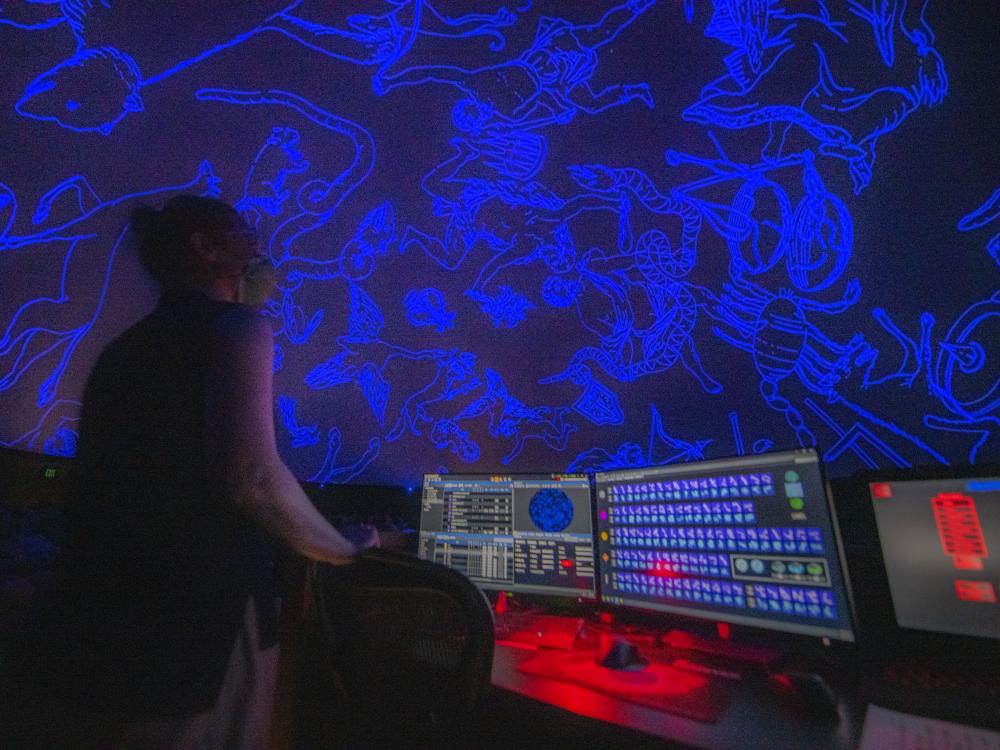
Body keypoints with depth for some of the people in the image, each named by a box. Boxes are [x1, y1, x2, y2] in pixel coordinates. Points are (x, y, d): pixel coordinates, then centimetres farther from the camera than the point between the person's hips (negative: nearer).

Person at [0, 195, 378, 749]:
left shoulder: (124, 347, 15)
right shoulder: (236, 325, -9)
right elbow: (250, 478, -22)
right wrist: (345, 551, -7)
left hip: (83, 616, 8)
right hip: (191, 618, -7)